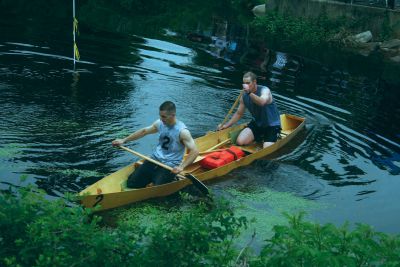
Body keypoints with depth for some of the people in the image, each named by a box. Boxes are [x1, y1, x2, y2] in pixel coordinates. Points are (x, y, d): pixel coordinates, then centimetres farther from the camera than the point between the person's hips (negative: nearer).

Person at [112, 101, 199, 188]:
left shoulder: (182, 131, -18)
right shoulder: (160, 123, 1)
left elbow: (195, 151, -23)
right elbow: (144, 131, 17)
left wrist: (181, 167, -33)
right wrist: (124, 140, 18)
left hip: (169, 167, -6)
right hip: (154, 160, 6)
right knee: (131, 183, -3)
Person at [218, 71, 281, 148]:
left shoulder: (265, 90, -18)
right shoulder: (244, 96, -2)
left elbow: (262, 102, -42)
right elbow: (239, 113, 11)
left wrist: (249, 93, -50)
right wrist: (226, 125, 4)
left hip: (272, 125, -5)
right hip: (257, 124, 6)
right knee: (240, 141, -13)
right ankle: (260, 137, 12)